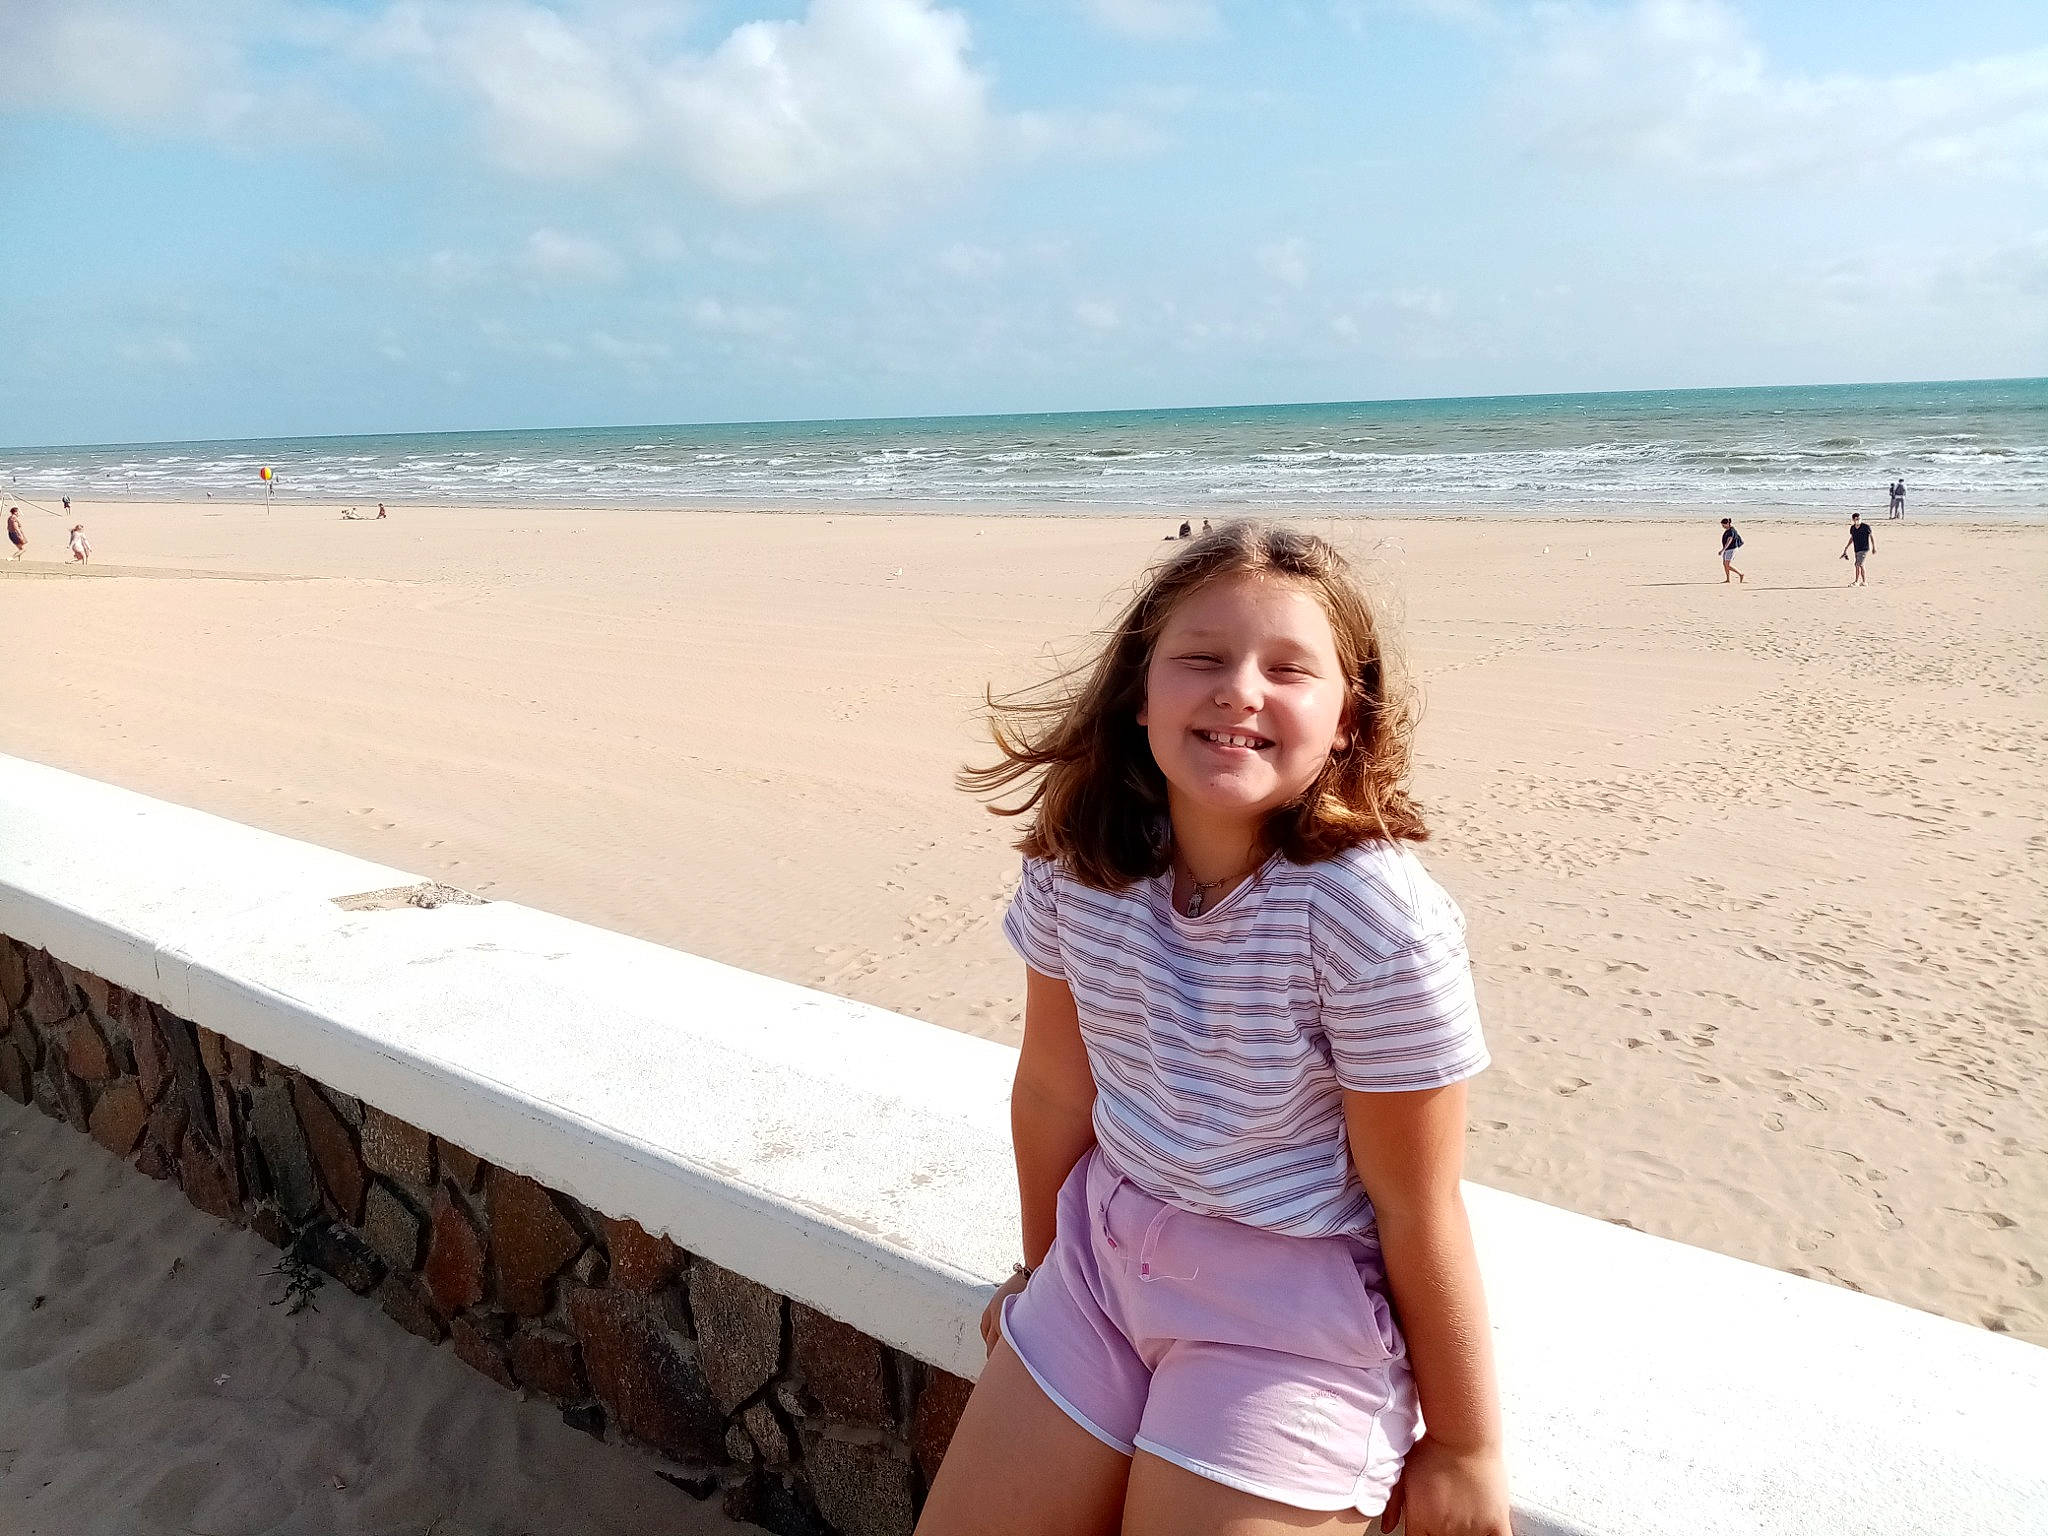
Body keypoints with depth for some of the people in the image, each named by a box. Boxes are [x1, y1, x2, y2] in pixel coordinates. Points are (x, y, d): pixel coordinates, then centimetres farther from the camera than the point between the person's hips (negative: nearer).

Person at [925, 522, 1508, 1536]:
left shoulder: (1375, 917, -26)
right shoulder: (1079, 861, -12)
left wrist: (1464, 1445, -4)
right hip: (1107, 1252, 5)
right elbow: (1054, 1085, 2)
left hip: (1297, 1310, -4)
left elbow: (1419, 1208, -16)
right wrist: (1041, 1268, 17)